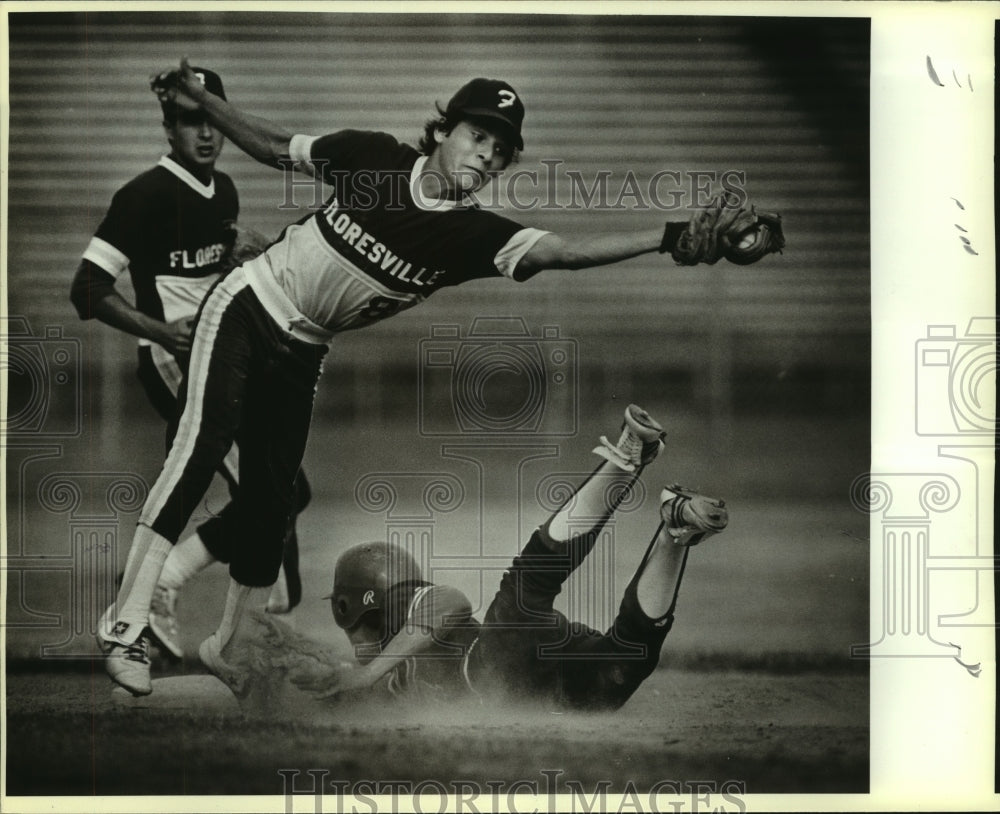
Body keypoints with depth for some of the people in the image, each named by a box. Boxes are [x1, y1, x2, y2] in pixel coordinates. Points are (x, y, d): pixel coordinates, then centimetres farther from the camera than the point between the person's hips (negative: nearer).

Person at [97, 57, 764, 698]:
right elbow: (276, 148, 0)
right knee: (206, 438, -23)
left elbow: (564, 250, -31)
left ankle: (225, 645, 26)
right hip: (247, 306, -3)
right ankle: (126, 627, -24)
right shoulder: (373, 157, -16)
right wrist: (201, 101, -7)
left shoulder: (475, 236, -15)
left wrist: (670, 238, -43)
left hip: (302, 353, 3)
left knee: (271, 499, 3)